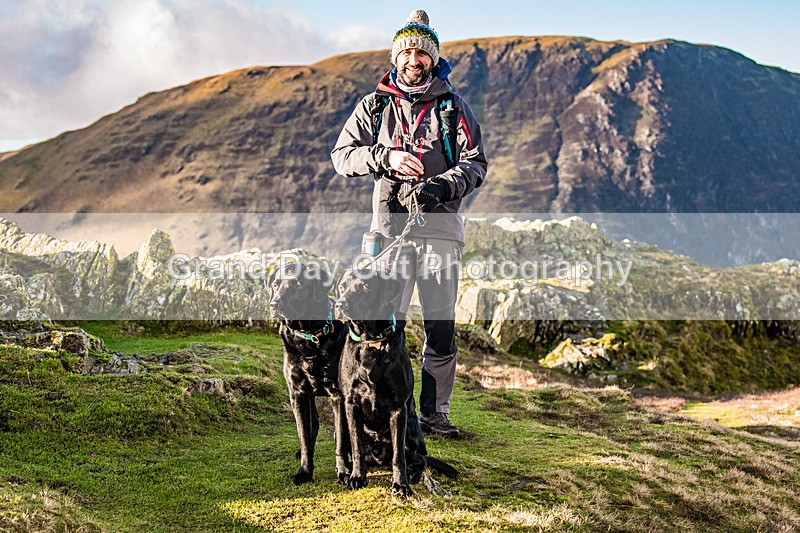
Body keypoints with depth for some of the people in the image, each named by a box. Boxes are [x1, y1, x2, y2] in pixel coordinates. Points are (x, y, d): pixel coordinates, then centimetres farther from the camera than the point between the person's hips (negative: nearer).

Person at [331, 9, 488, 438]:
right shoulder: (373, 106, 12)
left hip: (440, 224, 0)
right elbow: (342, 155, 5)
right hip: (390, 224, 0)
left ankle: (435, 412, 11)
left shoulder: (453, 107, 10)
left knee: (441, 325, 0)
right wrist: (385, 157, -13)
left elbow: (476, 162, 3)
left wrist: (441, 186, -16)